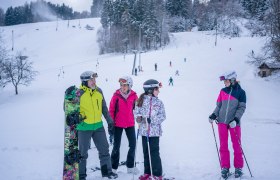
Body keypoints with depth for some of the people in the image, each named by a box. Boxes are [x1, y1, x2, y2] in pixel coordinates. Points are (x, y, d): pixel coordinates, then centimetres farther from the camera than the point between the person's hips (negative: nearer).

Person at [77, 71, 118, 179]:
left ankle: (106, 171, 27)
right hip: (84, 127, -5)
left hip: (98, 126, 5)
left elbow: (104, 107, 13)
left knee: (104, 149, 12)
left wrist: (110, 121, 12)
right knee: (83, 152, 7)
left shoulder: (98, 91, 3)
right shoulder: (79, 93, -13)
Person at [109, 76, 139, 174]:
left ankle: (130, 167, 22)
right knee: (116, 146, 6)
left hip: (130, 124, 2)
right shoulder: (116, 95, -8)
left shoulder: (133, 95, -4)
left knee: (133, 145, 7)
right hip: (118, 124, -2)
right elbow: (111, 110, -3)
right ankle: (113, 168, 17)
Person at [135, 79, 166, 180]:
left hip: (154, 131, -2)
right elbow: (136, 112, 6)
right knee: (146, 152, 11)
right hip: (144, 130, 2)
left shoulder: (158, 102, -2)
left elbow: (162, 116, -6)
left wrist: (151, 120, -19)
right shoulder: (141, 101, 2)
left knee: (154, 153, -3)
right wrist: (138, 117, -16)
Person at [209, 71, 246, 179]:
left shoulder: (240, 92, -3)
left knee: (237, 145, 4)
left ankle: (238, 168, 17)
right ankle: (225, 168, 15)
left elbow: (242, 108, -5)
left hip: (234, 123, -3)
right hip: (222, 121, 3)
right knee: (223, 145, 6)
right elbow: (219, 106, 12)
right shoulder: (223, 91, 7)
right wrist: (214, 115, -3)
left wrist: (236, 119, -18)